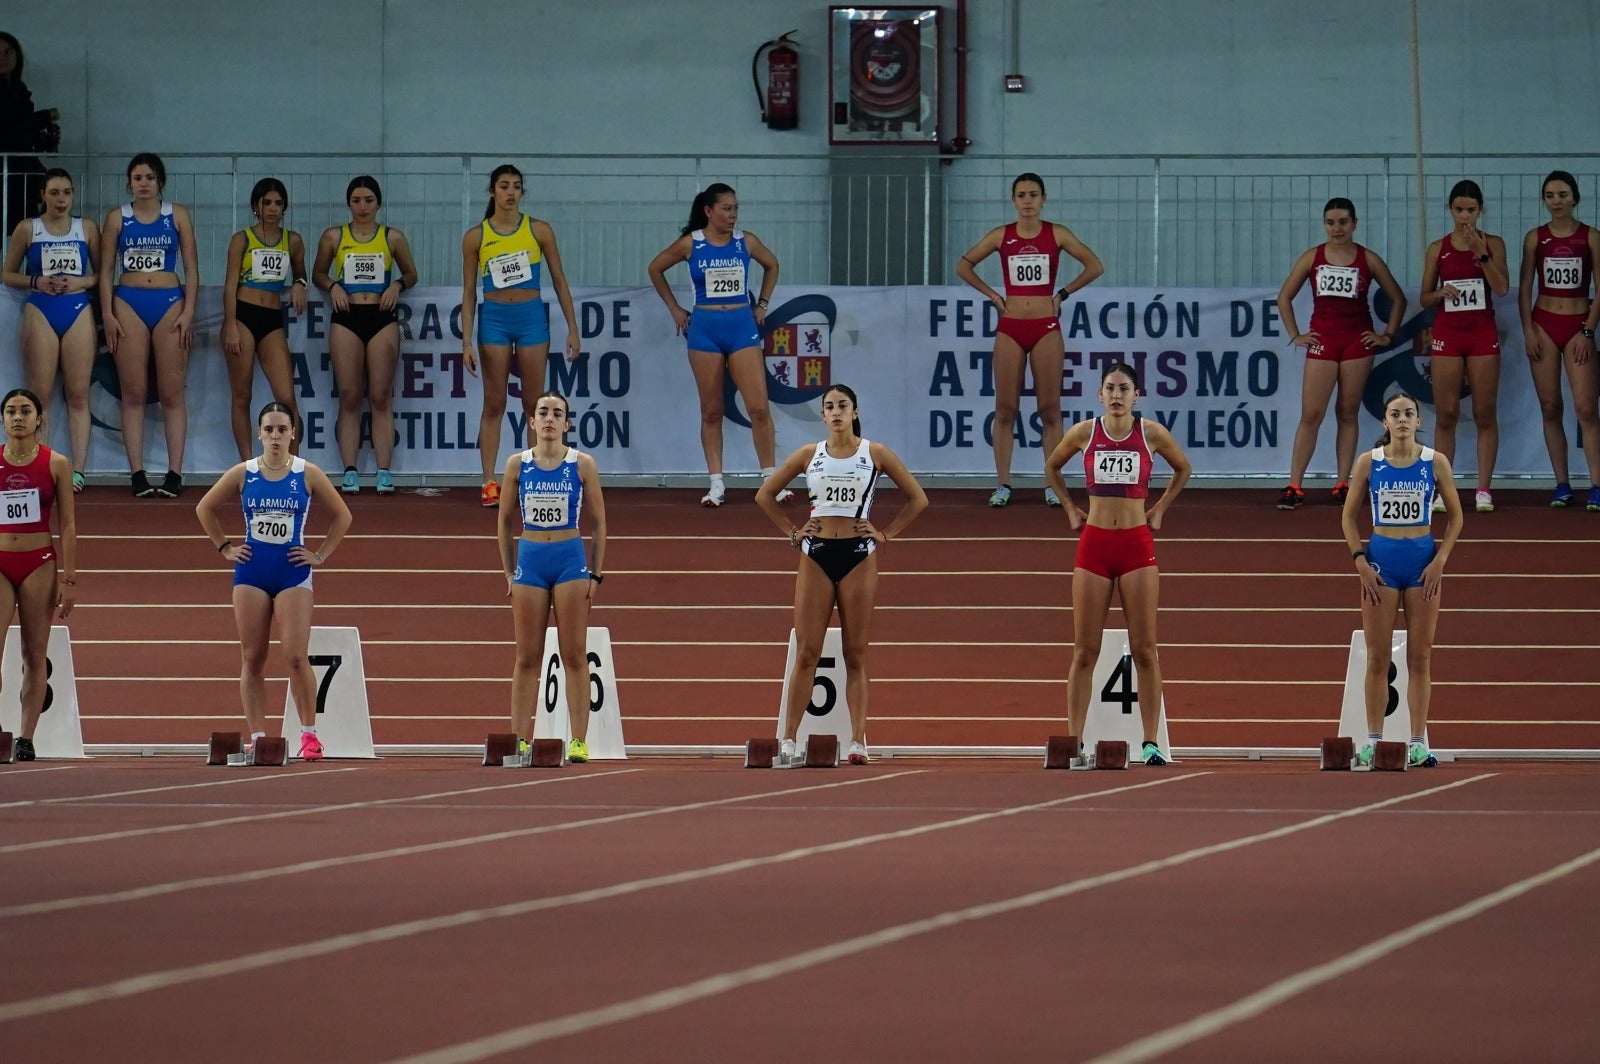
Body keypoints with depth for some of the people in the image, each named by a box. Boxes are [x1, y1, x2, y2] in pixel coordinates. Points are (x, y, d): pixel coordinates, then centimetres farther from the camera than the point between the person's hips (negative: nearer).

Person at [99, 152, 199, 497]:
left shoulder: (177, 215, 6)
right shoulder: (117, 218, 8)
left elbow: (192, 269, 5)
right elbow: (106, 270, 7)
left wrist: (188, 312, -4)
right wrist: (108, 315, -2)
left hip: (170, 303, -1)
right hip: (128, 303, 1)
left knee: (172, 393, -3)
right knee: (133, 394, -2)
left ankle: (175, 473, -2)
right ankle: (137, 474, -1)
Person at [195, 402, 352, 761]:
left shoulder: (307, 475, -1)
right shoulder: (243, 474, 2)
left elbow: (342, 516, 8)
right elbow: (205, 509, 14)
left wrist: (320, 556, 2)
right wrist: (225, 548, 8)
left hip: (293, 573, -2)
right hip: (251, 573, 2)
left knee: (295, 656, -11)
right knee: (252, 659, 1)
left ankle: (309, 735, -1)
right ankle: (257, 738, 5)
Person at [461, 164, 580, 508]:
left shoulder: (539, 230, 2)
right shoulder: (476, 237, 1)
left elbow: (559, 281, 6)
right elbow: (469, 292, 4)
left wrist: (572, 329, 1)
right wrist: (467, 341, -2)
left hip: (531, 316, 0)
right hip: (493, 318, 0)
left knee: (534, 405, 4)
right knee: (494, 404, 1)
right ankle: (489, 483, 1)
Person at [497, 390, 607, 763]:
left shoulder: (582, 464, 0)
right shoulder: (517, 464, 4)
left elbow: (598, 522, 4)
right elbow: (505, 522, 10)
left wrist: (596, 574, 0)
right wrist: (508, 572, 6)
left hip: (571, 560, -2)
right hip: (530, 560, 2)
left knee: (574, 655, -1)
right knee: (527, 658, 3)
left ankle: (579, 741, -2)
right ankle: (521, 741, 4)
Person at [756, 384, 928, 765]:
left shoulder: (875, 454, 3)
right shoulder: (809, 455, 7)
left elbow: (917, 498, 8)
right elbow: (765, 495, 15)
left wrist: (886, 533, 1)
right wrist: (792, 532, 7)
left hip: (859, 557, -1)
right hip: (815, 556, 1)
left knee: (856, 655, -1)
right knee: (806, 653, -2)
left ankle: (857, 741, -4)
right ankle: (788, 739, -1)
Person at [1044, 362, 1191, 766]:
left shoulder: (1152, 433, 0)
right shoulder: (1084, 433, 2)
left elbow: (1183, 468, 18)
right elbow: (1052, 466, 20)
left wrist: (1161, 509, 12)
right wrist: (1070, 509, 14)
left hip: (1137, 544, -1)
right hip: (1093, 543, 1)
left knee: (1144, 649, -2)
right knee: (1085, 650, 1)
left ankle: (1151, 743, -1)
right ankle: (1073, 742, 2)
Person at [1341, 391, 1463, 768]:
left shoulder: (1435, 463, 1)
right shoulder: (1368, 463, 1)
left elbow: (1454, 515, 6)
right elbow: (1350, 516, 6)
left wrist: (1440, 561, -4)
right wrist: (1360, 562, -4)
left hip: (1423, 560, 0)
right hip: (1381, 558, 0)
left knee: (1420, 656, 2)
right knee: (1377, 657, 0)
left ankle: (1418, 742, 4)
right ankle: (1373, 740, 4)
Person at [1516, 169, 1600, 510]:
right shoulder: (1535, 238, 5)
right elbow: (1524, 289, 6)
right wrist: (1528, 330, -4)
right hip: (1543, 324, 2)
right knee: (1550, 408, 2)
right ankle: (1562, 485, 7)